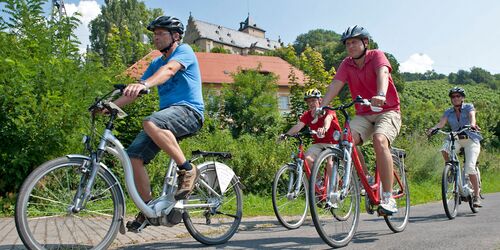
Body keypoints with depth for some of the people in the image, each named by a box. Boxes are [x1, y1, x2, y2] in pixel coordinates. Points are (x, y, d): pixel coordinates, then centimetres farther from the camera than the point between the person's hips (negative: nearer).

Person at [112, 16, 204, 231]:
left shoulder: (184, 51, 0)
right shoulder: (156, 63, 22)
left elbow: (169, 69, -23)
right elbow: (135, 91, 16)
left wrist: (144, 84, -41)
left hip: (188, 110, -7)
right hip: (167, 113, 7)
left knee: (150, 123, -37)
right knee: (133, 156, -9)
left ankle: (187, 170, -22)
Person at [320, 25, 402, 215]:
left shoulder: (376, 56, -6)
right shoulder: (347, 64, 5)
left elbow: (382, 73, -27)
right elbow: (336, 84, -8)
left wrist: (381, 95, -49)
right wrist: (321, 107, -24)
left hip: (387, 111, -4)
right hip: (363, 115, 4)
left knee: (379, 140, -33)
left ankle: (388, 198, -27)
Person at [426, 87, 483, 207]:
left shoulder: (469, 107, -1)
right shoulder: (448, 112, 6)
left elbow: (472, 116, -22)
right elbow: (441, 123, -10)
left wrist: (472, 124, -46)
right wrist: (433, 128, -33)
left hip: (471, 139, -3)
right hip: (456, 139, 3)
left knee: (470, 168, -17)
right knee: (444, 150, -32)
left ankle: (476, 196, -4)